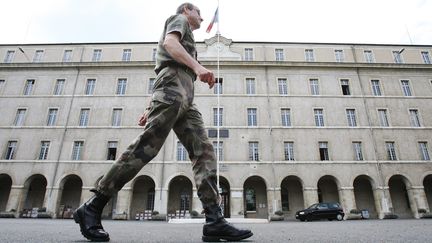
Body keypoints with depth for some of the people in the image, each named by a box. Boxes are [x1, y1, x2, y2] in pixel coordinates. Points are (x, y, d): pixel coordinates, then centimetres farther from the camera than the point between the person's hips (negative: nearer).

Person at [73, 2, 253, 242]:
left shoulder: (186, 38, 41)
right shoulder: (179, 19, 19)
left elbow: (165, 79, 31)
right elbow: (169, 42, -7)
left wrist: (151, 109, 24)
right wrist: (197, 65, -21)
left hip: (184, 96, 9)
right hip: (174, 82, -9)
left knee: (204, 152, -8)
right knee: (146, 145, -19)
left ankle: (214, 220, -16)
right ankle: (92, 207, -12)